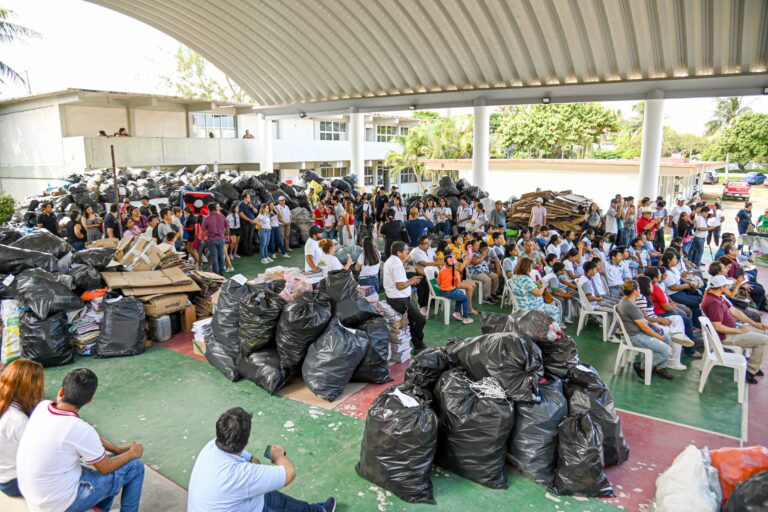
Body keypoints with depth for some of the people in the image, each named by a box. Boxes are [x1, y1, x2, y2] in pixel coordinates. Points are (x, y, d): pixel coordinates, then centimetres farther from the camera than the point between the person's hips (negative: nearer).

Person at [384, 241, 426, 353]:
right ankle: (419, 346, 14)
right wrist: (411, 282, -8)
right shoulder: (397, 264, -21)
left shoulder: (390, 261, 11)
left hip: (392, 298, 11)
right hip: (400, 300, -11)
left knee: (411, 321, 18)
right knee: (421, 320, -1)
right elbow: (400, 286, -25)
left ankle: (417, 345, 26)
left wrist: (409, 280, 11)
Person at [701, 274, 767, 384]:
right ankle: (751, 372, 3)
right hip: (726, 335, -11)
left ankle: (753, 365, 24)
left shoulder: (718, 296, 4)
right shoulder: (713, 302, -30)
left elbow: (734, 311, 10)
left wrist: (755, 324, 8)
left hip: (734, 326, 11)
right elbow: (718, 327, -29)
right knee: (763, 340, -11)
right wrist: (739, 331, -16)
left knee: (764, 331, 16)